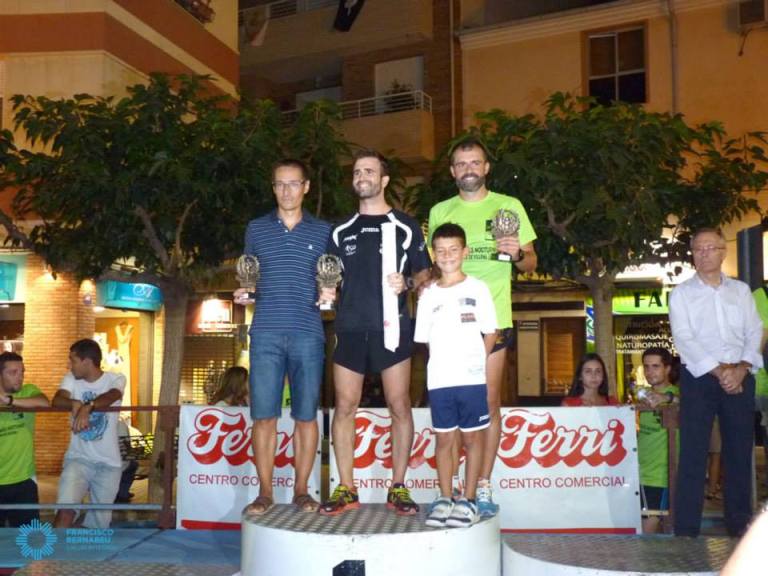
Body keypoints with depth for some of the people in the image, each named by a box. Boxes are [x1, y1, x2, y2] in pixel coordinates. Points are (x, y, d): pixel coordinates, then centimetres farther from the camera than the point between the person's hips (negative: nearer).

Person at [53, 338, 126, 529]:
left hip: (109, 463, -1)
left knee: (100, 520, 10)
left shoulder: (115, 379, -6)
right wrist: (75, 404, -38)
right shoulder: (71, 379, 3)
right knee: (66, 509, -20)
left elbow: (110, 397, -29)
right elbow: (57, 400, -16)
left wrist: (88, 407, -49)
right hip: (78, 458, 1)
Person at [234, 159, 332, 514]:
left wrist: (329, 295, -6)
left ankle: (301, 490, 13)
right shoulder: (256, 229, 13)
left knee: (306, 415, 3)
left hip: (308, 334, 0)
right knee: (264, 415, -1)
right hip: (266, 333, 1)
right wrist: (243, 294, -1)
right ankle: (265, 492, 9)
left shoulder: (322, 231, 10)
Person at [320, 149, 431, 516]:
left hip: (391, 327, -2)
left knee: (399, 406, -1)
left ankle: (398, 488, 8)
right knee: (344, 407, 0)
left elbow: (425, 273, 8)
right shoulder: (342, 231, 15)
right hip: (350, 327, 3)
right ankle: (346, 489, 8)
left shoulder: (404, 226, 7)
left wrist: (407, 283, -12)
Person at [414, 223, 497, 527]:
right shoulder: (429, 295, 9)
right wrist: (442, 363, 1)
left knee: (472, 437, 4)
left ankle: (468, 500, 11)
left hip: (471, 378, -2)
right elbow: (425, 338, 11)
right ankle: (445, 499, 16)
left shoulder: (477, 288, 2)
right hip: (438, 379, 2)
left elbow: (491, 333, 3)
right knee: (444, 438, 7)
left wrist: (474, 362, -3)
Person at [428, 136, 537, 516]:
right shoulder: (439, 212, 14)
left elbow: (531, 264, 8)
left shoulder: (508, 207, 7)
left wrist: (517, 254, -14)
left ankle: (483, 488, 6)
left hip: (492, 319, -2)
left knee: (488, 403, -1)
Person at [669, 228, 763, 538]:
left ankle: (740, 526, 15)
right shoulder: (682, 293, 3)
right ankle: (686, 530, -2)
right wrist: (719, 371, -16)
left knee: (739, 452, 6)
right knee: (693, 454, -5)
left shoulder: (741, 290, 13)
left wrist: (741, 368, -11)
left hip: (739, 378, 3)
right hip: (699, 378, -3)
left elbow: (754, 332, 6)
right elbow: (684, 339, -7)